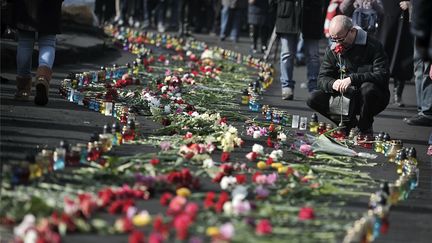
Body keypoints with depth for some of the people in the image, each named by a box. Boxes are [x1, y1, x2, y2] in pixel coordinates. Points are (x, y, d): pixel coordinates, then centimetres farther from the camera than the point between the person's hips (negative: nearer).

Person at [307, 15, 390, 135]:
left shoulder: (373, 46, -14)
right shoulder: (332, 50, 3)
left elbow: (383, 76, -25)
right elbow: (322, 79, 1)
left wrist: (352, 79, -33)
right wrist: (332, 84, -25)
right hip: (346, 98, 4)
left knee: (368, 88, -39)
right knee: (313, 99, -15)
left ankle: (365, 128, -12)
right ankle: (350, 124, 0)